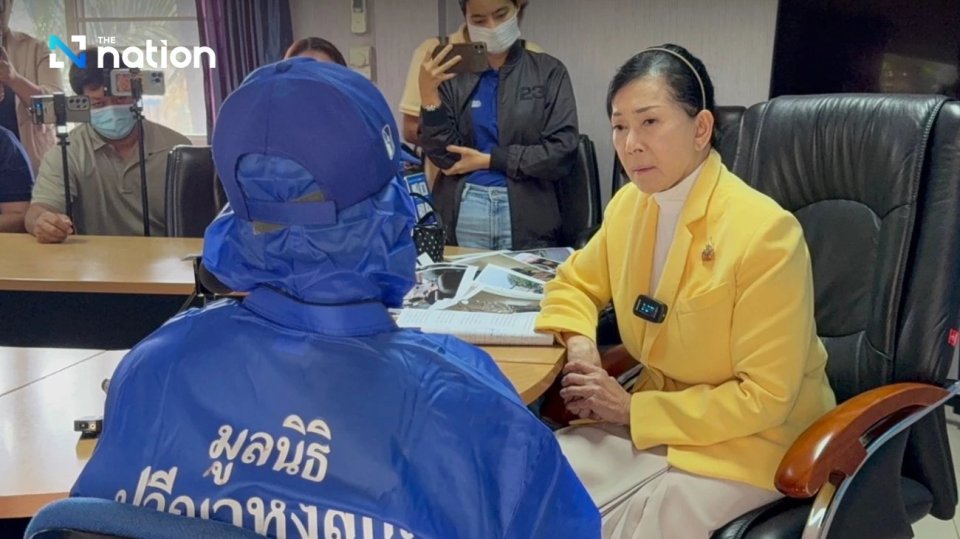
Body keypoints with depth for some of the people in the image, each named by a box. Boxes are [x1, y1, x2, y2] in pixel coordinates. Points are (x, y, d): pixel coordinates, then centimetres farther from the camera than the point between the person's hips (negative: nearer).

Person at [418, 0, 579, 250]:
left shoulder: (549, 71, 1)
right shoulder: (452, 75, 4)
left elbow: (562, 152, -6)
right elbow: (444, 156, -3)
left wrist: (489, 160, -8)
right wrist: (428, 92, -14)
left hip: (526, 214, -1)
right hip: (463, 213, 1)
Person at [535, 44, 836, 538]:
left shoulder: (763, 232, -23)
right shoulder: (629, 204, -3)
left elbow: (765, 397, -21)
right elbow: (575, 282, 14)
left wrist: (634, 410, -20)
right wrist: (579, 344, -8)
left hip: (753, 438, -5)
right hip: (653, 415, 6)